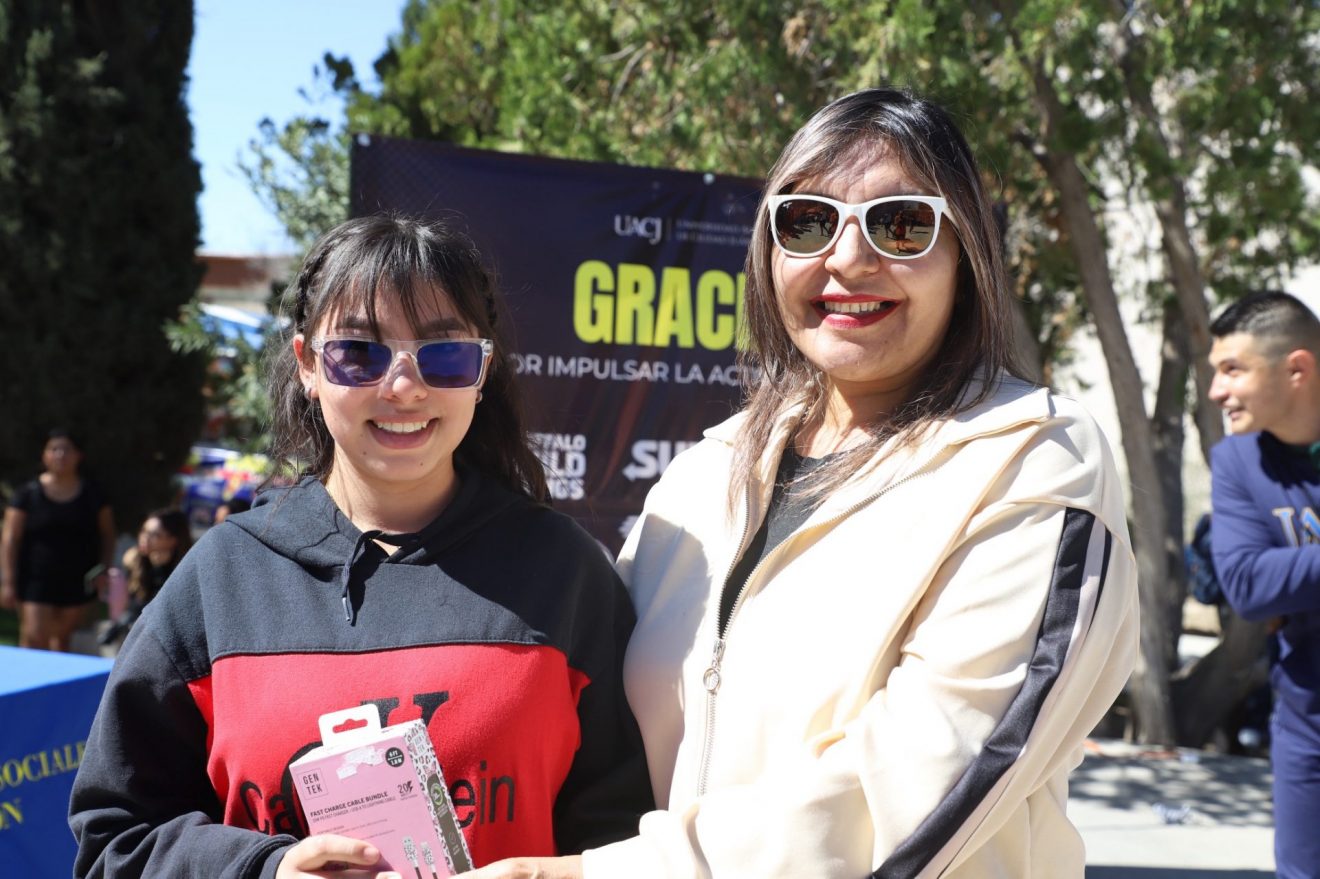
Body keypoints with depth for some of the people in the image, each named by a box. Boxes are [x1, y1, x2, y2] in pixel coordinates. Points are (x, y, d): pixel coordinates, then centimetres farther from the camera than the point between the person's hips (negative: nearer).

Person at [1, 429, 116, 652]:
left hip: (77, 583, 2)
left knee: (63, 639, 9)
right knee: (35, 638, -11)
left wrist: (103, 568, 0)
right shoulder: (28, 494, 0)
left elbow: (107, 535, 15)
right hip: (36, 581, -2)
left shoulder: (92, 494, 5)